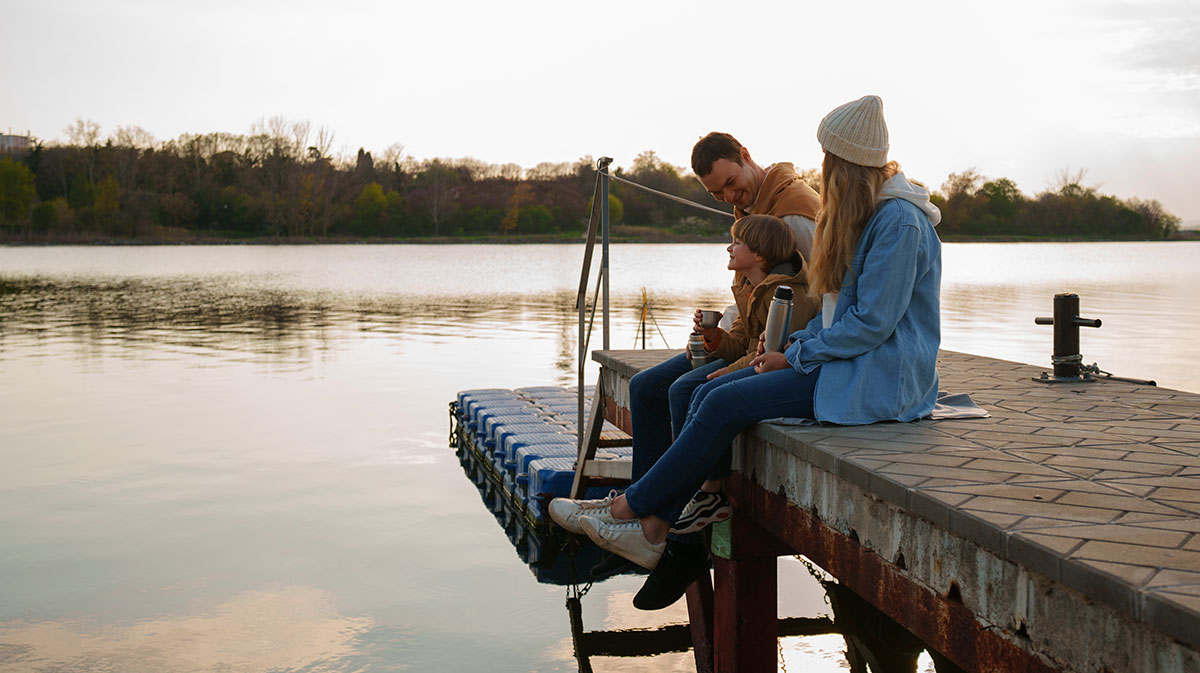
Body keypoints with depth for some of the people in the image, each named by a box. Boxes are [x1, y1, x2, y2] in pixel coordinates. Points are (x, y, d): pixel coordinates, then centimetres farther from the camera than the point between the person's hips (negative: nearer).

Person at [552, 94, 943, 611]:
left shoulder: (900, 220, -16)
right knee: (710, 393, -6)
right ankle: (660, 531, -9)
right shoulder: (866, 214, 16)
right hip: (844, 361, 9)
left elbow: (872, 323, -20)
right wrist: (793, 344, 3)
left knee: (727, 404, -18)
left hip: (877, 378, -9)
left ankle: (634, 507, -3)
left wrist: (794, 358, -13)